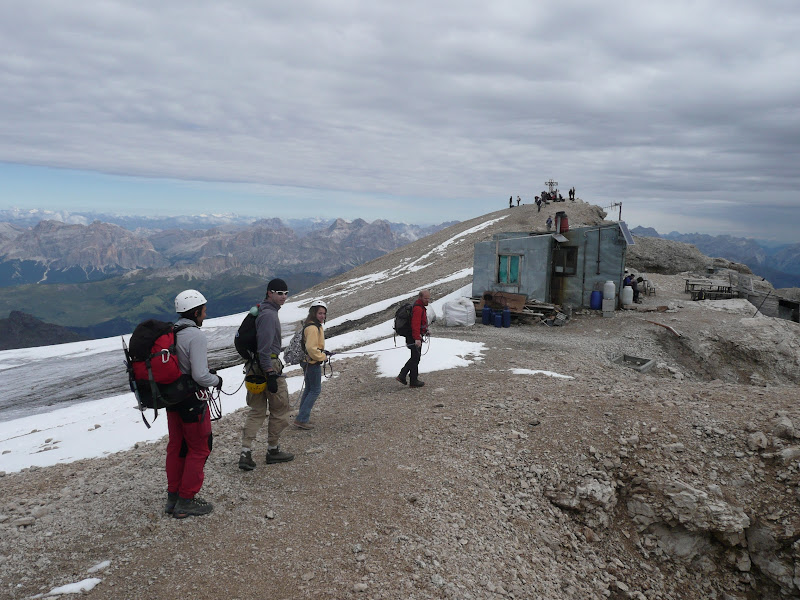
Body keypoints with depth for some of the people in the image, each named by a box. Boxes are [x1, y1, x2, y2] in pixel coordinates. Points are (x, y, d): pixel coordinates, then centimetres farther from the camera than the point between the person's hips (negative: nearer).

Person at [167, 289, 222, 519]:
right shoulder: (196, 336, -21)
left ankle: (173, 497, 30)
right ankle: (186, 501, 14)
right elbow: (200, 376, -25)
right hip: (192, 402, -8)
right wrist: (216, 380, -4)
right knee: (199, 449, 7)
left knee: (176, 447, 18)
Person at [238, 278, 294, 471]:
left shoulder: (262, 310, 15)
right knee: (280, 411, 7)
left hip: (255, 367, 9)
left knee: (256, 412, 12)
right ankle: (273, 450, 19)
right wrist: (271, 375, -24)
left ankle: (245, 453, 8)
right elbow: (265, 347, -24)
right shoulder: (269, 314, -17)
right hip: (269, 366, -9)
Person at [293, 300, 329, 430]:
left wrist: (322, 352, 13)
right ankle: (301, 419, -3)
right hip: (313, 363, -11)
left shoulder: (311, 325, 12)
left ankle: (302, 417, 28)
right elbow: (311, 348, -28)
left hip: (307, 362, 11)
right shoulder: (313, 328, -22)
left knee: (308, 389, 19)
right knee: (315, 390, -3)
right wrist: (322, 356, -15)